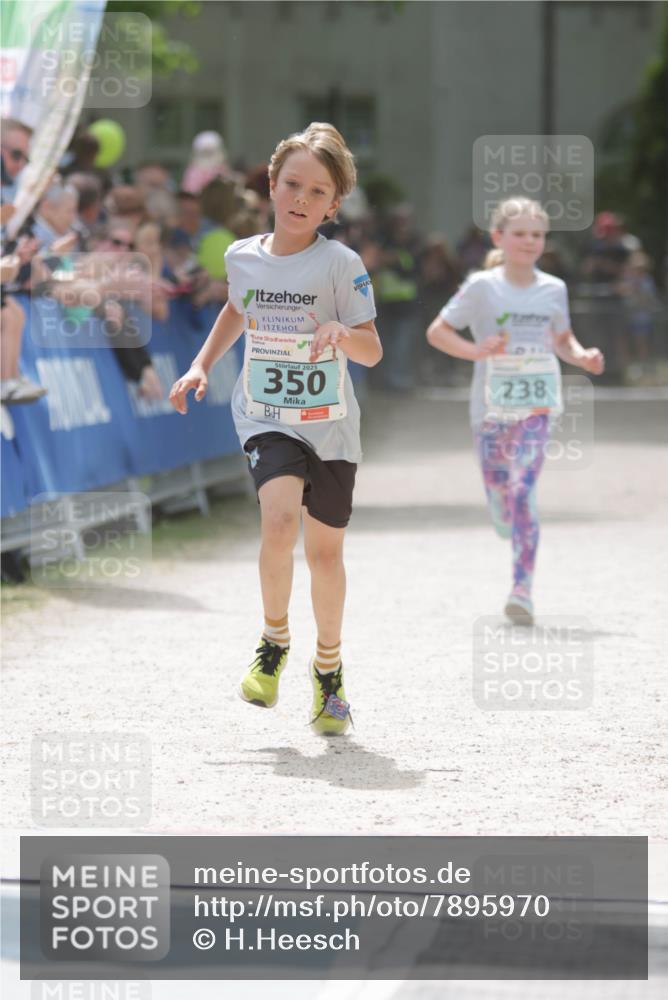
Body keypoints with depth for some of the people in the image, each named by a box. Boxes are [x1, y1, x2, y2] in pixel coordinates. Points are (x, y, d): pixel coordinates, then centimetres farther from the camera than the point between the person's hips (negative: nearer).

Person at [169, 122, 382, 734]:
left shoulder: (341, 264, -9)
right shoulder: (242, 257, 1)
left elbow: (373, 352, -12)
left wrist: (341, 331, -32)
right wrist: (202, 365, 17)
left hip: (329, 425, -1)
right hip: (266, 418, 1)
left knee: (325, 550, 9)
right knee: (280, 520, -26)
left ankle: (328, 668, 32)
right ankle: (274, 643, -2)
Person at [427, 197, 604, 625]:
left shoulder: (554, 289, 6)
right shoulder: (482, 287, -2)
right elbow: (437, 331, 1)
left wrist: (581, 356, 0)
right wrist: (475, 350, -16)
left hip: (537, 404, 0)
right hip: (491, 406, 0)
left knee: (523, 489, -16)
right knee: (500, 495, 6)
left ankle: (523, 589, -19)